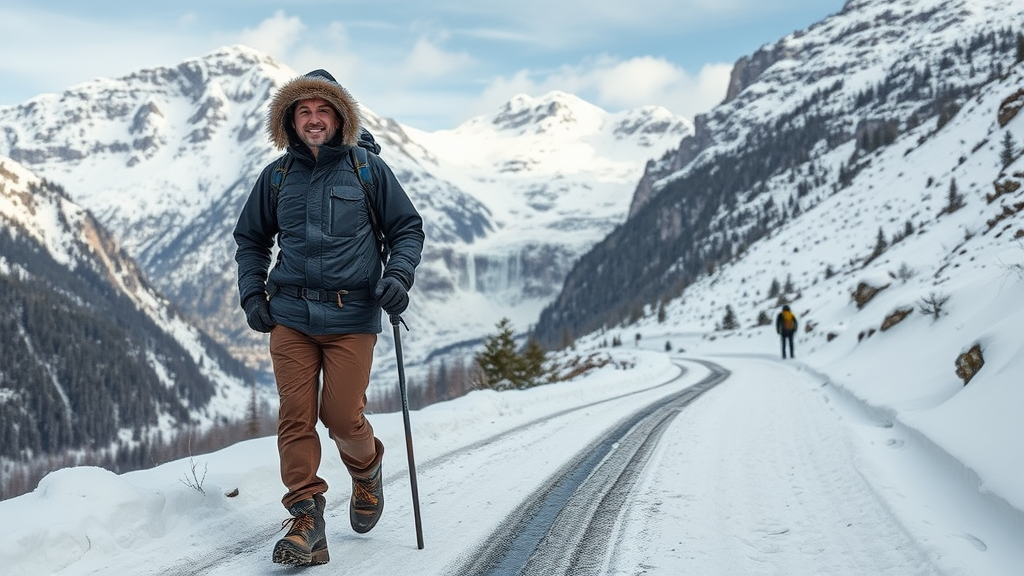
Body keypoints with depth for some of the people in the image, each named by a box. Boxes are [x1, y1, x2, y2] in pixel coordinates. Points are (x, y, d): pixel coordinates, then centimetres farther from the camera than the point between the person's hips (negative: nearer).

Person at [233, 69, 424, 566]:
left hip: (352, 317, -2)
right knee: (295, 416, -4)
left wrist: (398, 276, -8)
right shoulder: (276, 177, 9)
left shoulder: (368, 170, 2)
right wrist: (252, 294, 9)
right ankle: (306, 519, 1)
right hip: (290, 315, 2)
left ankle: (367, 470, 30)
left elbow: (408, 228, 8)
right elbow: (250, 239, 21)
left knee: (341, 415, -4)